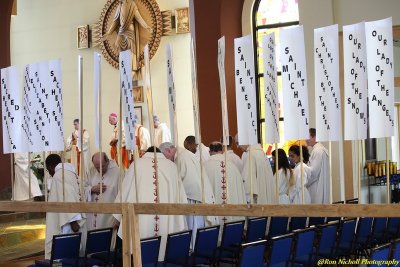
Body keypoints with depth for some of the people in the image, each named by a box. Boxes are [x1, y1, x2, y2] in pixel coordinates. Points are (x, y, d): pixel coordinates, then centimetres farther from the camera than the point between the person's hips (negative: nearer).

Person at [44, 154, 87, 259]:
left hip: (68, 223, -9)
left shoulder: (59, 176, -13)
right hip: (76, 219, 10)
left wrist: (73, 220, -23)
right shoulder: (71, 172, 15)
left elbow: (68, 198, -21)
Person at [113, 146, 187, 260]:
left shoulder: (137, 165, 5)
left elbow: (125, 191, 9)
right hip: (167, 220, 2)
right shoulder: (171, 166, 9)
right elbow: (180, 195, 12)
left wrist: (119, 216, 18)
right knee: (165, 250, 6)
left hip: (141, 218, -1)